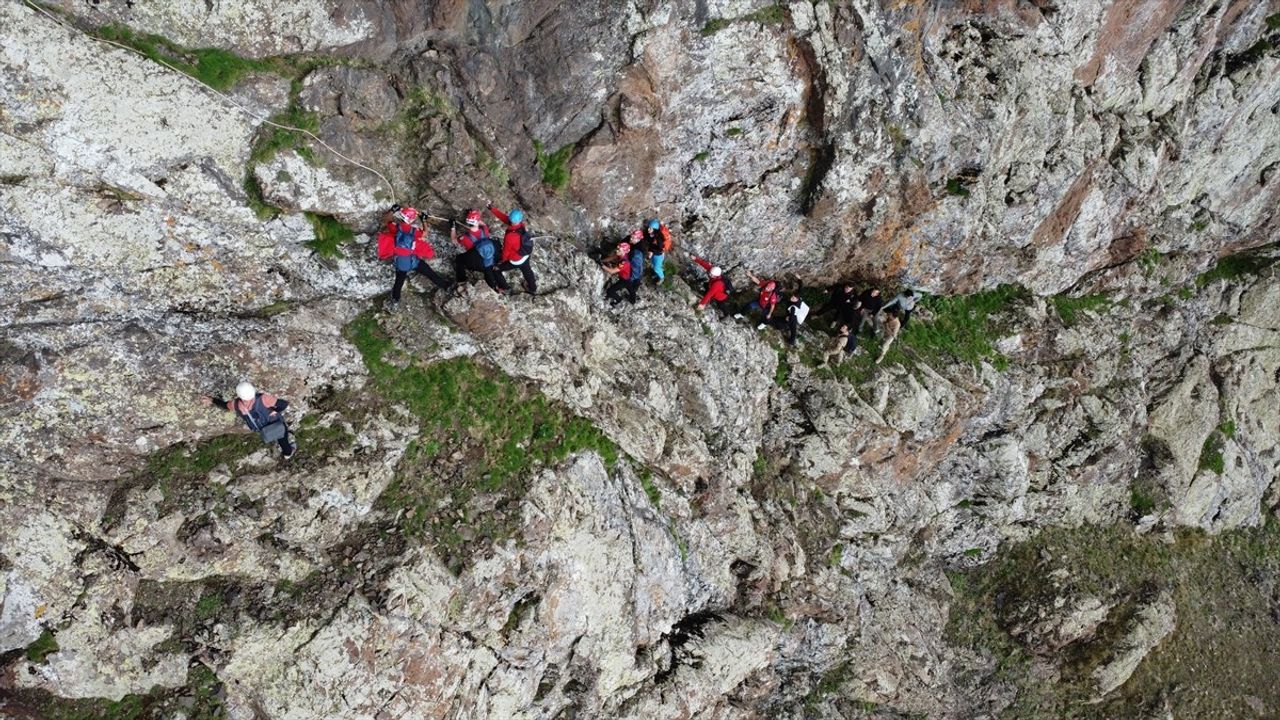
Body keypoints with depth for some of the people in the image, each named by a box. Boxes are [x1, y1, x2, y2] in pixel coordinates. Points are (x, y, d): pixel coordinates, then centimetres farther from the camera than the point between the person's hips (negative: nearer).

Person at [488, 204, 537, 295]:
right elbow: (504, 217, -10)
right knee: (527, 272, 31)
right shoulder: (522, 225, -21)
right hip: (526, 256, 6)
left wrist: (503, 259, 1)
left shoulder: (510, 236, -39)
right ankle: (533, 289, 54)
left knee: (496, 269, 15)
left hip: (516, 261, -6)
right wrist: (492, 209, -9)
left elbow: (506, 251, -20)